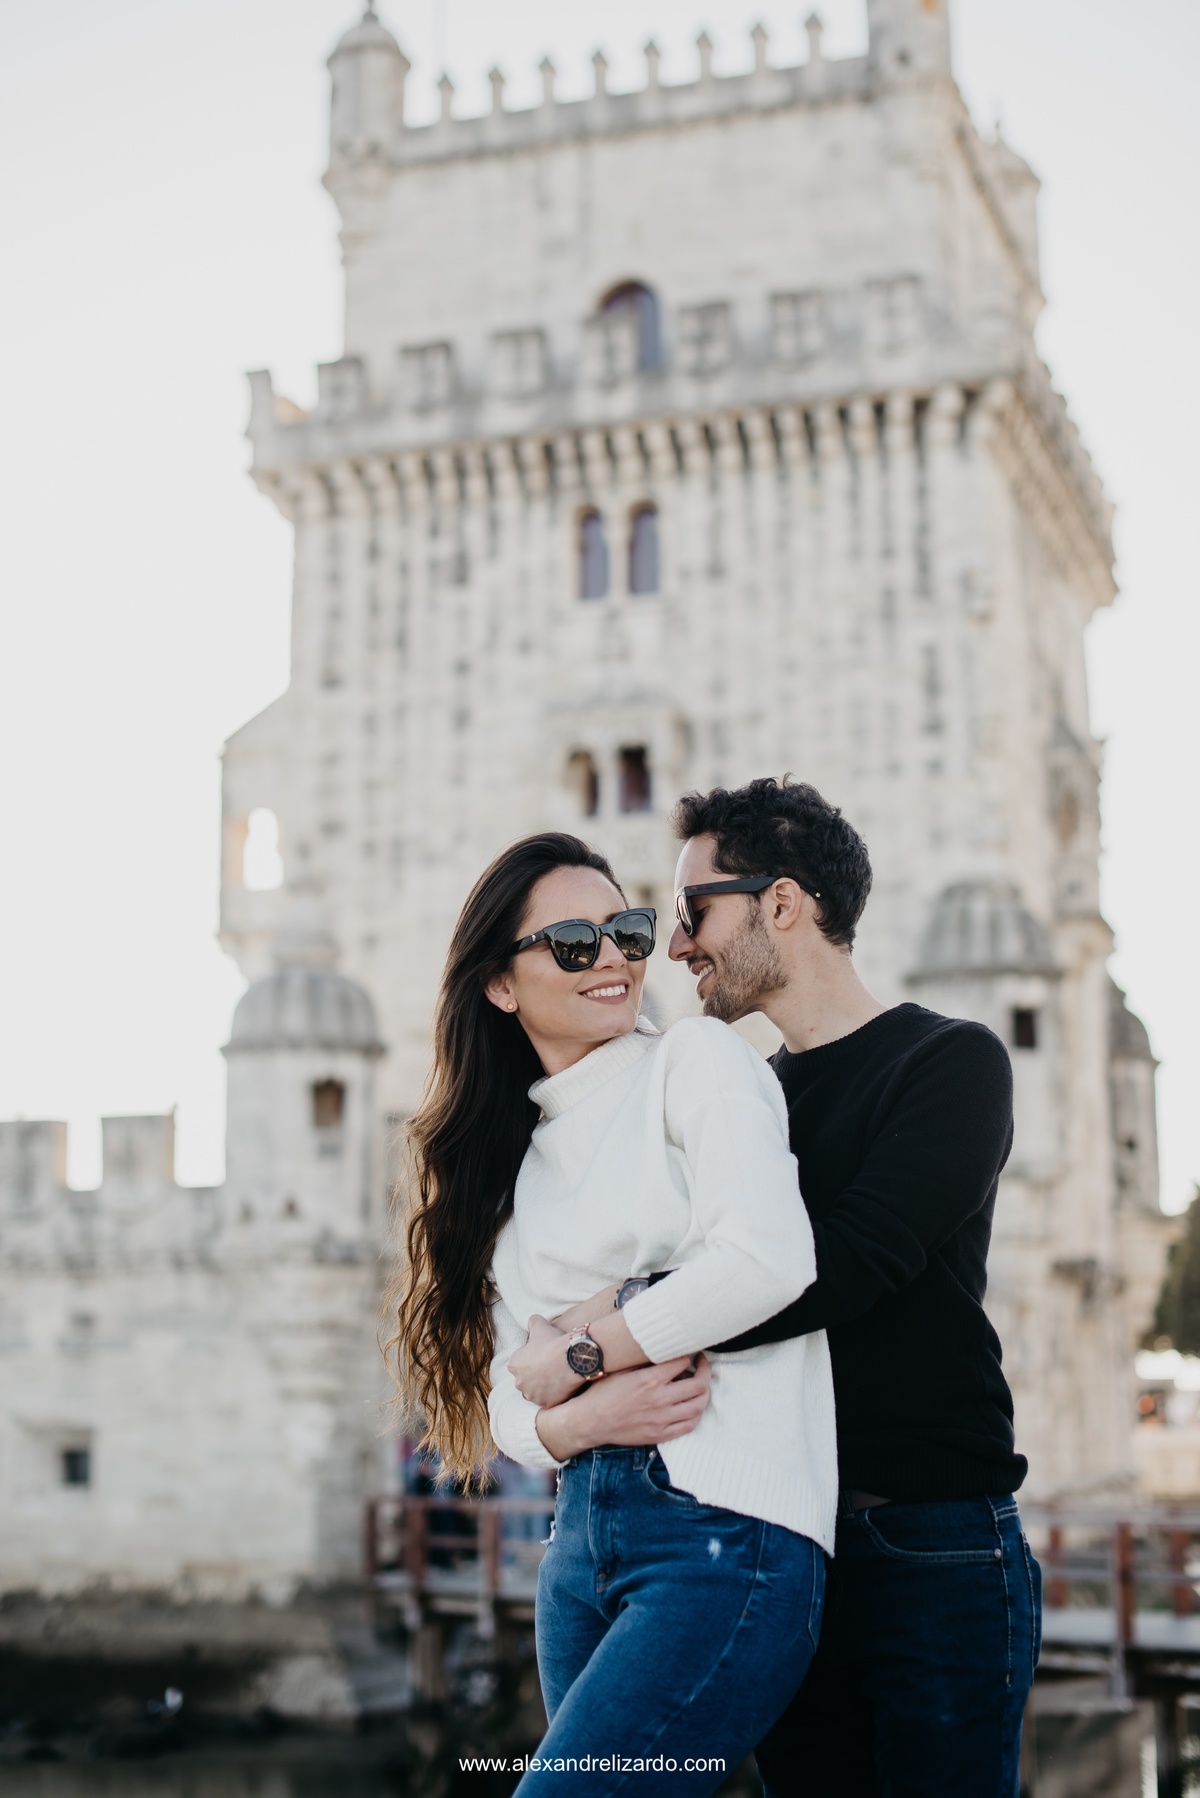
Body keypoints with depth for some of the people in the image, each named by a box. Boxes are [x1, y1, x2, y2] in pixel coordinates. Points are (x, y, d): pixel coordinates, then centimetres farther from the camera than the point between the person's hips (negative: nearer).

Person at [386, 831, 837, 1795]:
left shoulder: (696, 1057, 1)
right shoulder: (514, 1155, 18)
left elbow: (766, 1260, -16)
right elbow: (509, 1405, 14)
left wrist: (577, 1352, -5)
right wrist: (592, 1413, -9)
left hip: (724, 1533, -7)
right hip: (582, 1543, 7)